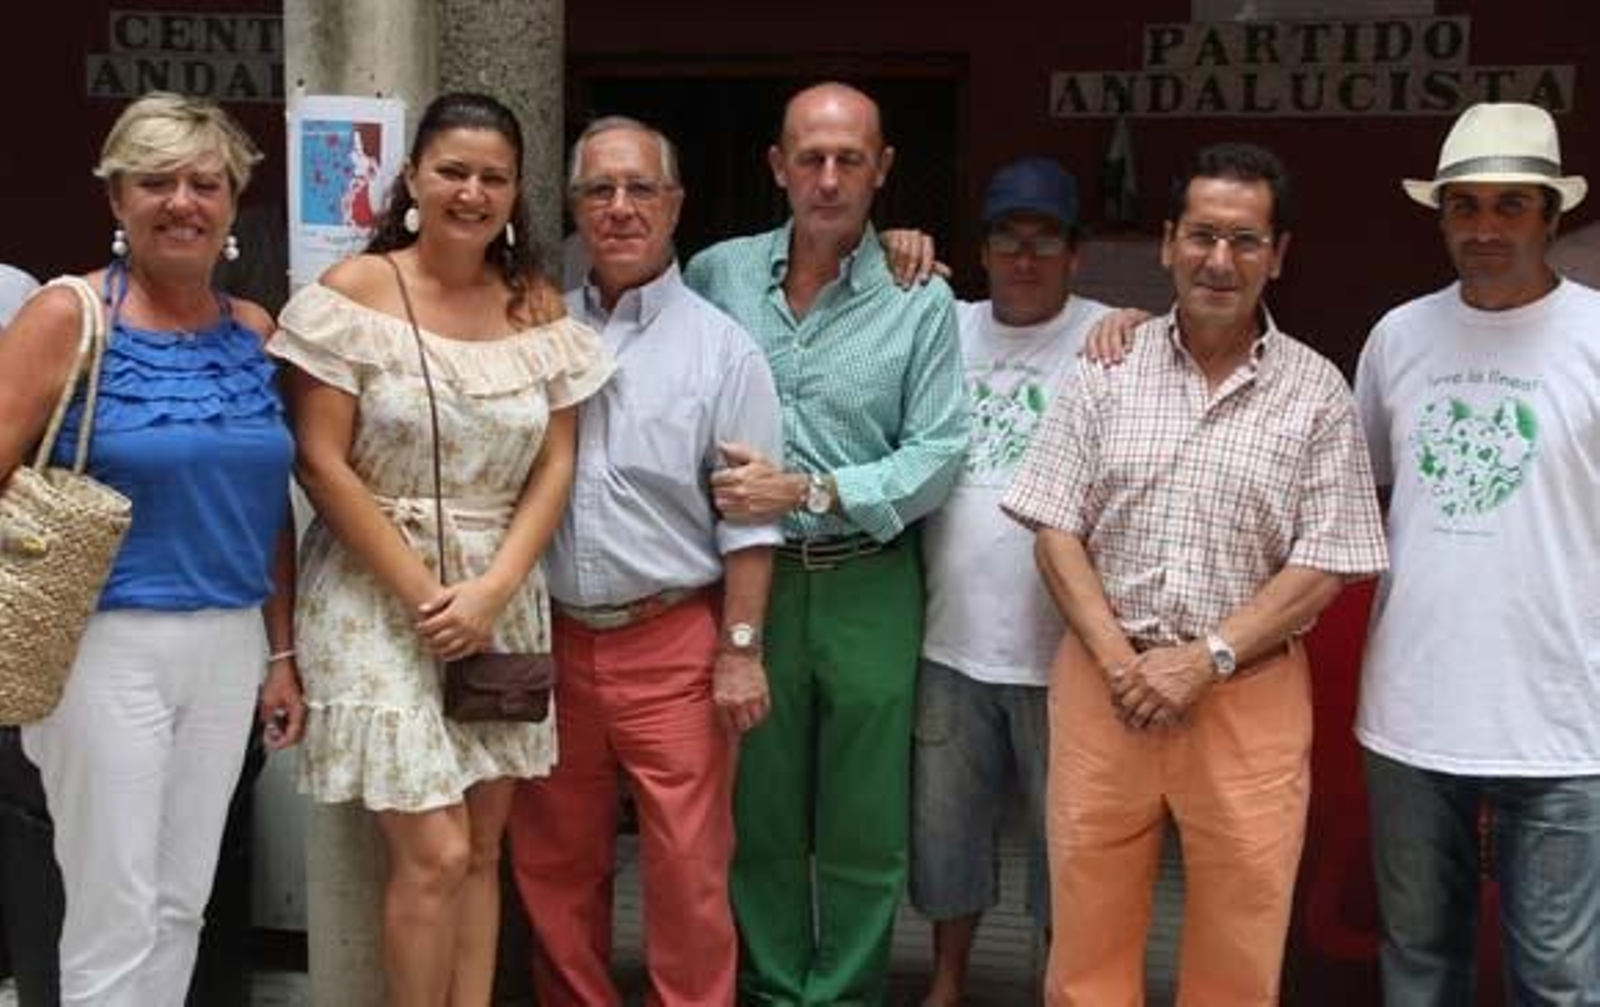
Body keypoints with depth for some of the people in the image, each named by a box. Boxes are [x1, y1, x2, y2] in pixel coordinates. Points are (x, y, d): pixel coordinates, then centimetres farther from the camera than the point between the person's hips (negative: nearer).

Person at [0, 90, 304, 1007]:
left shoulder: (256, 331, 8)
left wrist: (282, 653, 12)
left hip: (231, 645, 5)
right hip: (108, 645, -5)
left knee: (182, 906, 13)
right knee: (116, 918, 1)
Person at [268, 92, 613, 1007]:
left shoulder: (540, 307, 6)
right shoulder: (353, 295, -6)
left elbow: (554, 467, 5)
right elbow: (323, 464, -9)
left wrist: (491, 591, -9)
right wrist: (421, 593, -13)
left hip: (503, 602, 4)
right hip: (379, 599, -4)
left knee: (484, 846, 9)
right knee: (434, 856, -7)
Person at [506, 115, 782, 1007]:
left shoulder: (720, 347, -3)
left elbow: (747, 518, -5)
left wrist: (741, 648, -9)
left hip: (673, 644, -4)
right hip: (552, 641, 4)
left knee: (688, 870, 0)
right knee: (556, 864, 14)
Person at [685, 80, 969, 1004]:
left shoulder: (920, 302, -3)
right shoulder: (718, 275, 3)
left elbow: (939, 455, -7)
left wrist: (808, 492, -16)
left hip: (868, 584, -1)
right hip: (751, 575, 2)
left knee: (865, 823, 7)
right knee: (759, 807, 12)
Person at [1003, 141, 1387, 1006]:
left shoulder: (1315, 391, 1)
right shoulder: (1107, 369, 4)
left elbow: (1325, 565, -2)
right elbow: (1055, 530, 1)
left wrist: (1205, 660, -12)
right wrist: (1120, 660, -10)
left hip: (1249, 691, -1)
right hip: (1105, 678, 1)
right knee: (1087, 935, 8)